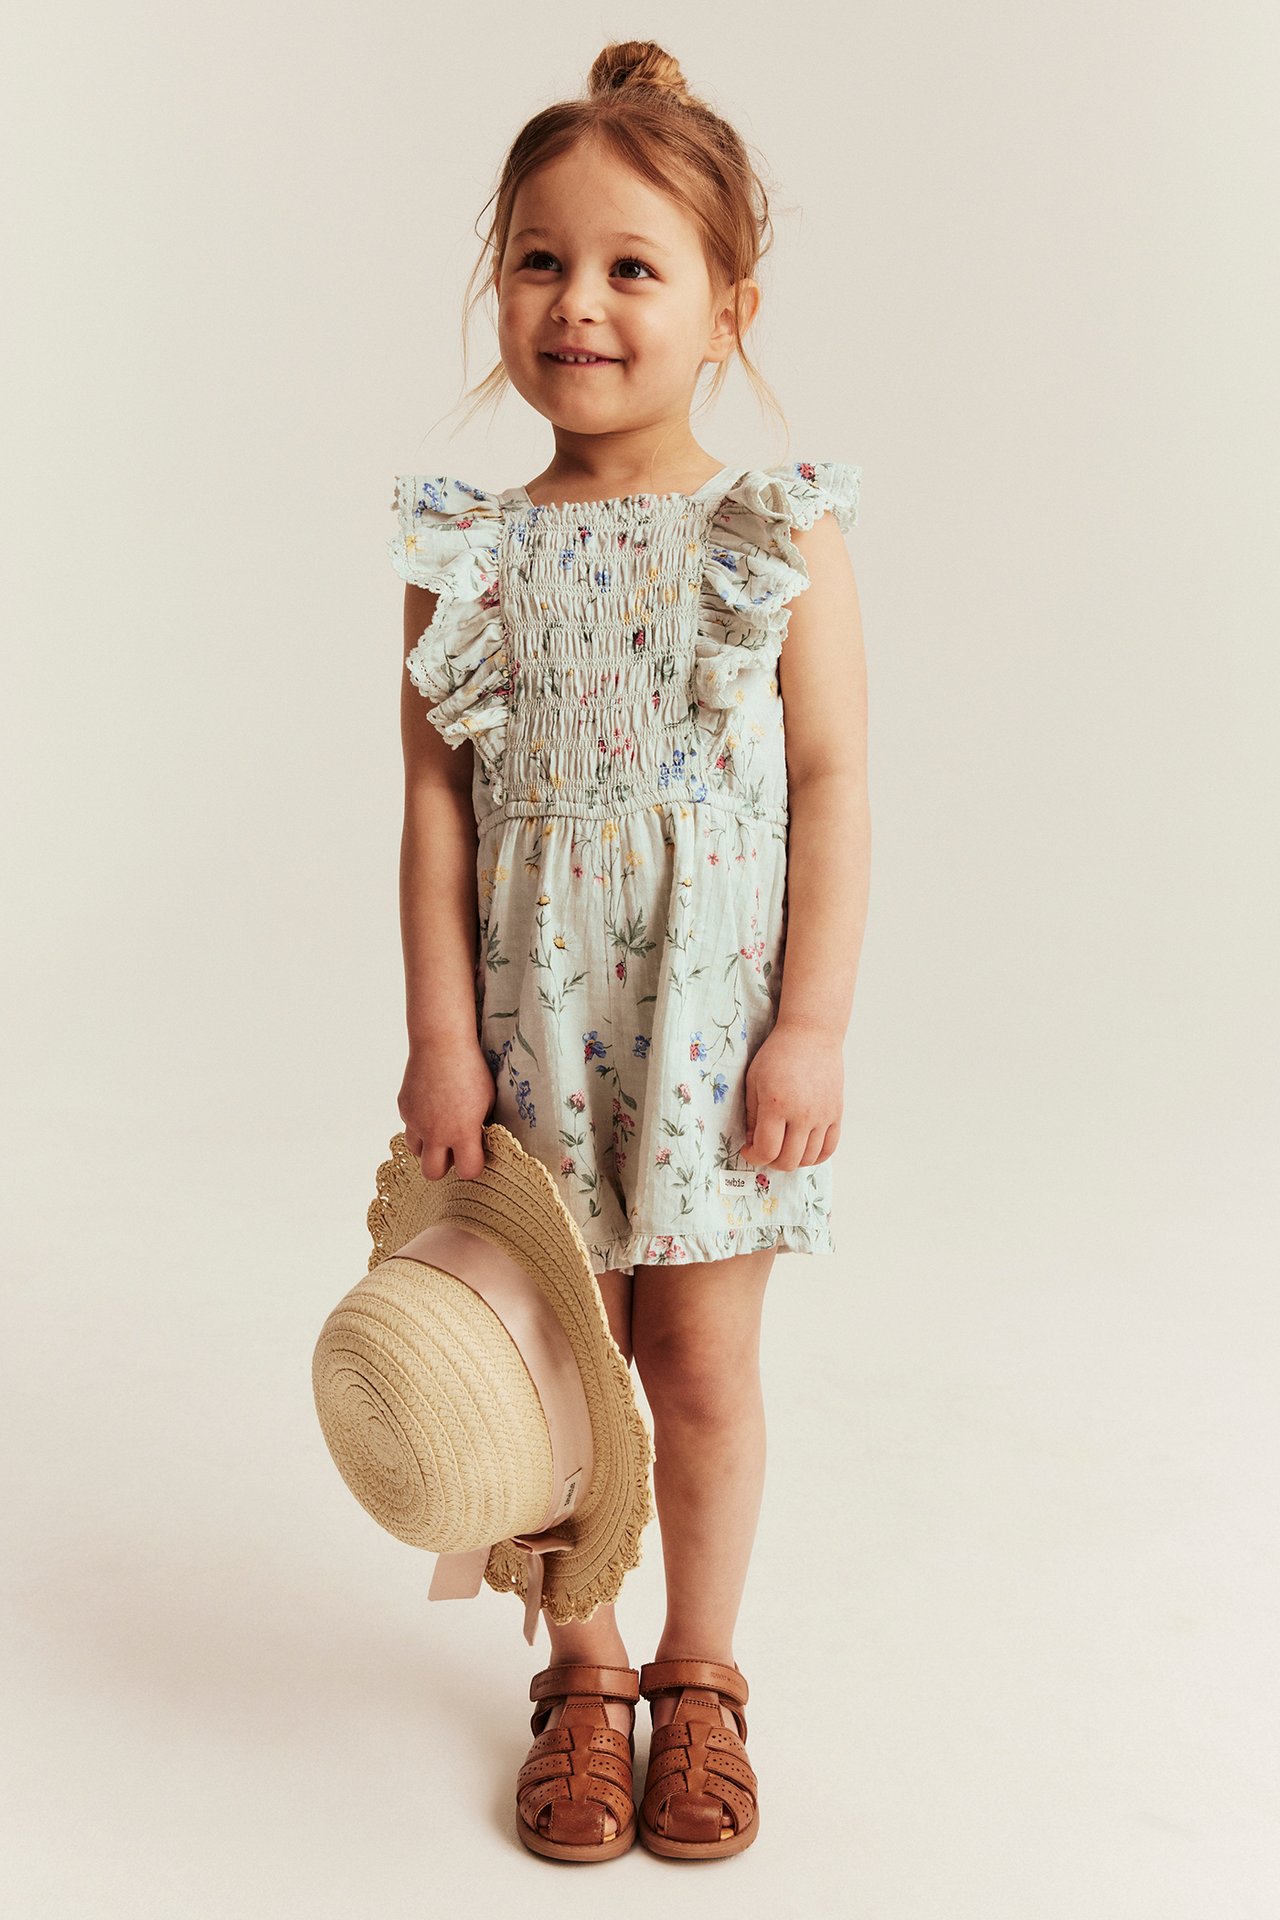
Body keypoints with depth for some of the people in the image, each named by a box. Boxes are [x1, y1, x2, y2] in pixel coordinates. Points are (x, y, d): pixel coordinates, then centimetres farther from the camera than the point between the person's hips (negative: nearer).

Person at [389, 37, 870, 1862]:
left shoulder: (782, 541, -5)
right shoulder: (469, 554, 0)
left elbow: (835, 788, -5)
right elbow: (436, 805, -1)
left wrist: (814, 1025, -9)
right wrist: (441, 1033, -5)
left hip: (712, 1020, -1)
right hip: (535, 1023, 2)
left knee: (702, 1361, 9)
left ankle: (700, 1675, 31)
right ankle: (584, 1675, 32)